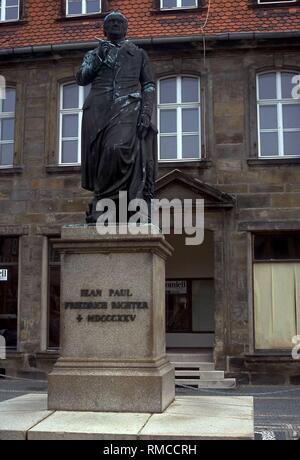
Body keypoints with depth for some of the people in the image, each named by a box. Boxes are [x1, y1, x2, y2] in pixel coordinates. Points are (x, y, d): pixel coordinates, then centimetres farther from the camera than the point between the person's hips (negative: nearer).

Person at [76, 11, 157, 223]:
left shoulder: (139, 54, 22)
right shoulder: (94, 53, 25)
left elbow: (149, 86, 12)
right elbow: (81, 78, 10)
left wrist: (146, 113, -4)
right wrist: (98, 60, -5)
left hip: (128, 107, -2)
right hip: (98, 109, 2)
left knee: (118, 148, -25)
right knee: (98, 157, -7)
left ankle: (101, 201, -17)